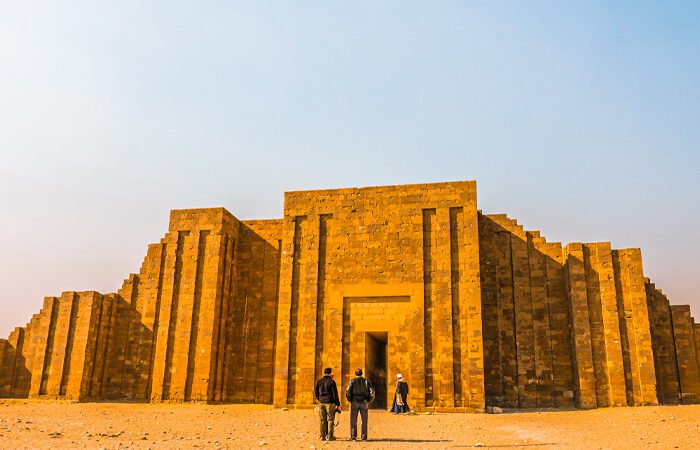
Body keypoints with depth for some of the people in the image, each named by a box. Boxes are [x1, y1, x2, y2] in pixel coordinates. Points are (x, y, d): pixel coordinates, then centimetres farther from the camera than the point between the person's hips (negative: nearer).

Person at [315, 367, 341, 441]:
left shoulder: (319, 381, 7)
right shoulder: (331, 381, -8)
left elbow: (316, 392, 14)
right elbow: (335, 394, -9)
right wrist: (338, 404, -4)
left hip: (321, 402, 5)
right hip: (330, 402, -5)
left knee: (322, 420, 9)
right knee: (330, 419, 1)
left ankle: (322, 436, 10)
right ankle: (330, 436, 0)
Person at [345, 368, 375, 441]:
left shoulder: (352, 381, 1)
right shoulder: (366, 381, 6)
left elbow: (348, 391, -11)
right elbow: (372, 391, -2)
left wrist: (350, 399, 2)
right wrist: (369, 400, 7)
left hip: (355, 402, -1)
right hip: (364, 402, 1)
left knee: (353, 420, 4)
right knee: (364, 421, 7)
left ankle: (353, 436, 1)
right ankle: (364, 437, 6)